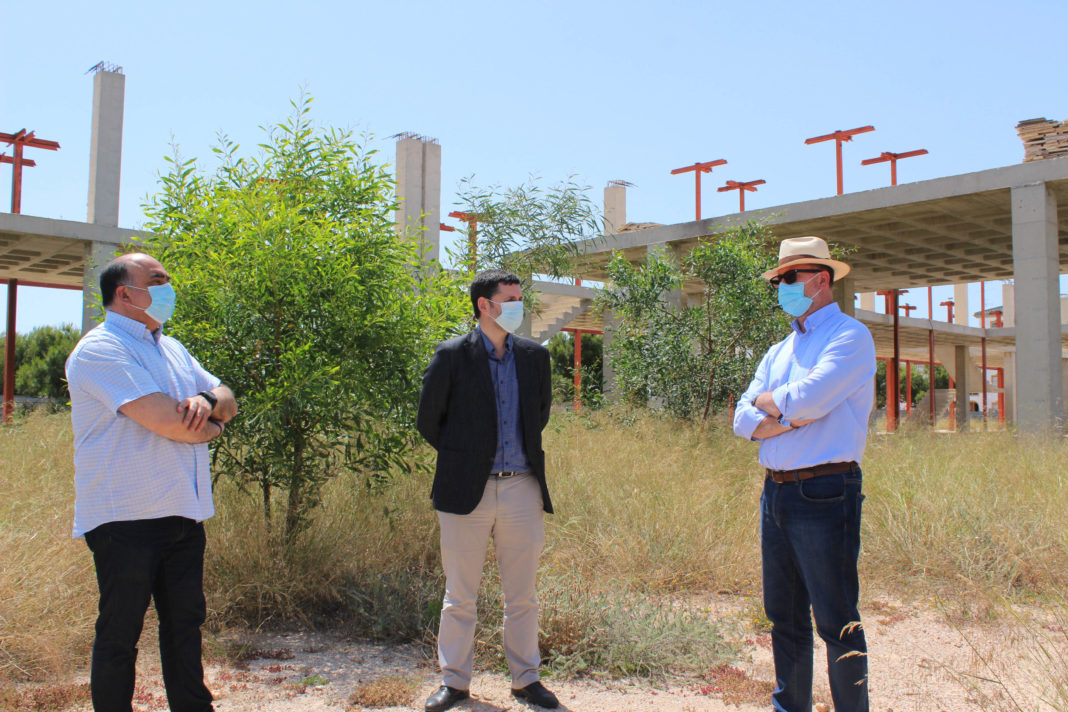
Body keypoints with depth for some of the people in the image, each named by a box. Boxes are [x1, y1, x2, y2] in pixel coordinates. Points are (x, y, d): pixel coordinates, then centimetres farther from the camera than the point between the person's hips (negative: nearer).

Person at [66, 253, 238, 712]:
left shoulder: (171, 348, 17)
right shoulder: (100, 350, -12)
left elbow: (228, 401, 14)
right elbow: (167, 421, -23)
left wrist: (206, 401, -10)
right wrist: (210, 425, -2)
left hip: (183, 514, 8)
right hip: (126, 518, -8)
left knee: (185, 623, 15)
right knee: (119, 634, 5)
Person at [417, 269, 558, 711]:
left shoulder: (535, 356, 7)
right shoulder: (452, 355, -4)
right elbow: (429, 420, 3)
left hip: (522, 489, 3)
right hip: (468, 491, -3)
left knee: (522, 596, 12)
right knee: (459, 596, 7)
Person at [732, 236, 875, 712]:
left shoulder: (850, 337, -5)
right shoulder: (779, 352, 18)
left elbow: (808, 398, -20)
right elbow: (743, 419, 9)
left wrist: (766, 400, 0)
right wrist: (791, 418, -8)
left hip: (824, 492, -7)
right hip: (775, 492, 8)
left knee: (836, 622, -2)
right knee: (784, 618, 14)